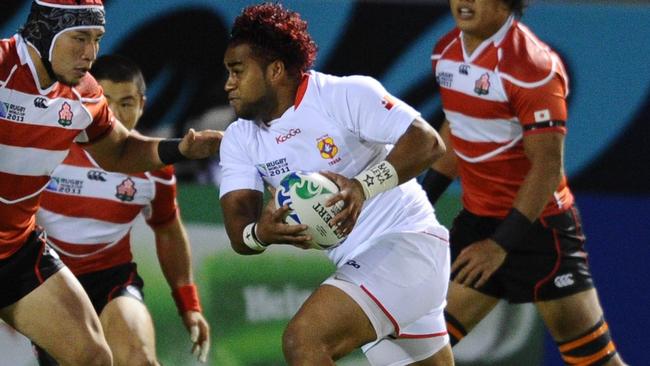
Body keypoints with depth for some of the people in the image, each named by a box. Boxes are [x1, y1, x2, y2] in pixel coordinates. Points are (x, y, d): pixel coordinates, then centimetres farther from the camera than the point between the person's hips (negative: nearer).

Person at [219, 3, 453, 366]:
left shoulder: (345, 95, -15)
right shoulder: (240, 139, 5)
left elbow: (427, 141, -22)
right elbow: (239, 232, -5)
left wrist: (363, 186, -35)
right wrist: (260, 234, -30)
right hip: (358, 265, 9)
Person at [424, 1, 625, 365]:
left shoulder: (532, 65, -19)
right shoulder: (446, 51, 4)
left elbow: (548, 167, -21)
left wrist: (500, 244, -25)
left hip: (537, 225, -7)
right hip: (475, 221, 7)